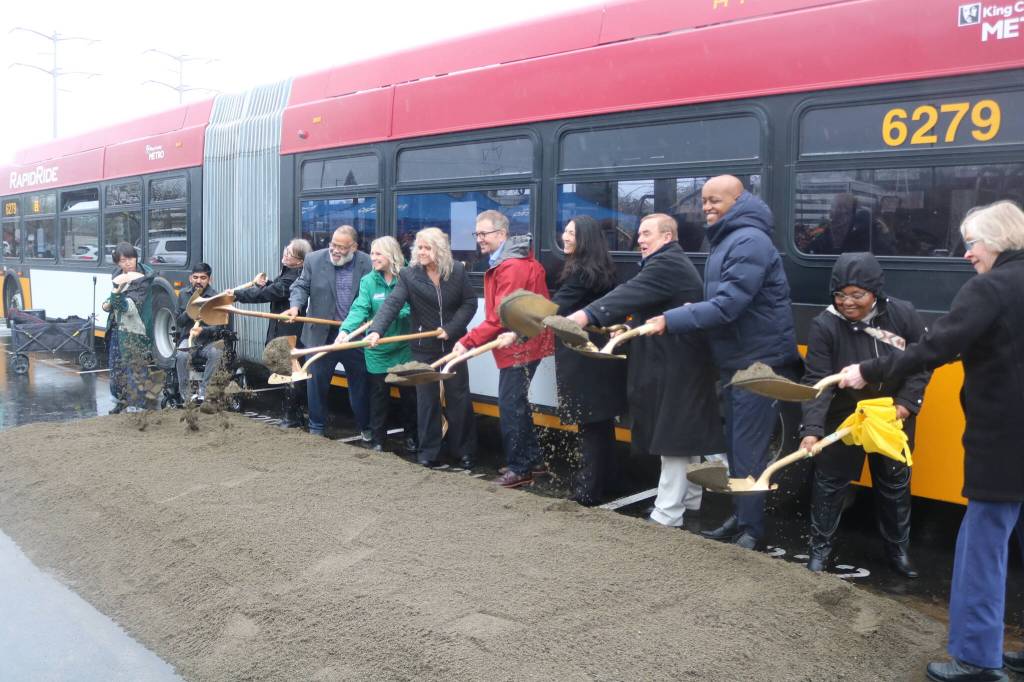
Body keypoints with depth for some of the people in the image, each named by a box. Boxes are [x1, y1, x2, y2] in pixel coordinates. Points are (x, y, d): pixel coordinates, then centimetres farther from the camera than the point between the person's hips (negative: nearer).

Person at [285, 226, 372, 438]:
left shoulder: (367, 264, -4)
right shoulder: (314, 260, -2)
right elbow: (301, 286, 1)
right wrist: (295, 306, -18)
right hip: (322, 334, 0)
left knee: (360, 383, 10)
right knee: (316, 382, 7)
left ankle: (365, 428, 26)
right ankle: (316, 429, 23)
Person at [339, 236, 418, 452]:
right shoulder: (368, 281, -2)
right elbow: (359, 309, -13)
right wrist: (345, 330, -29)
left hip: (405, 347, -1)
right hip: (378, 349, 1)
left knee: (409, 394, 9)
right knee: (378, 395, 8)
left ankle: (411, 437, 26)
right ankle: (378, 439, 21)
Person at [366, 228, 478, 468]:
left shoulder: (458, 271, -3)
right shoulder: (408, 275, -7)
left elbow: (469, 303, -1)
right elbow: (391, 304, -17)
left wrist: (450, 329, -13)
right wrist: (376, 330, -33)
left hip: (453, 344, 0)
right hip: (424, 347, 0)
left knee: (458, 397, 7)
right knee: (427, 399, 6)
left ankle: (464, 451, 19)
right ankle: (429, 453, 16)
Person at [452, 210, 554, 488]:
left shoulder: (512, 267, -21)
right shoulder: (503, 261, 13)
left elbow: (500, 317, -24)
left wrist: (467, 341, -22)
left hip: (520, 345, -11)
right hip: (520, 341, 11)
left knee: (510, 405, -6)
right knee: (516, 402, 17)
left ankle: (520, 468, 4)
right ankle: (532, 458, 28)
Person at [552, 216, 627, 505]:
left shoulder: (580, 272, -16)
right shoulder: (602, 270, 13)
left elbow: (556, 308, -24)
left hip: (583, 359, -9)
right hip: (601, 354, 9)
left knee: (590, 424, -4)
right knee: (601, 421, 14)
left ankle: (588, 489, 2)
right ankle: (599, 481, 25)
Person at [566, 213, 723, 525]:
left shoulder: (667, 265, -16)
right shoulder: (673, 264, 20)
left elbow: (631, 293, -31)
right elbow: (639, 299, 23)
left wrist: (587, 315, -40)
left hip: (675, 366, -11)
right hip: (681, 362, 11)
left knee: (674, 437, -9)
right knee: (686, 433, 17)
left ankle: (666, 515, -5)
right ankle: (691, 501, 29)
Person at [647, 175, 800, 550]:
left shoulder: (749, 241, -19)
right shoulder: (725, 241, 14)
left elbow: (727, 306, -27)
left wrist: (670, 321, -23)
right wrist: (691, 311, -2)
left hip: (759, 365, -10)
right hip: (735, 364, 10)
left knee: (748, 451, -5)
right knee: (735, 446, 16)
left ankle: (752, 532, 5)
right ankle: (739, 518, 27)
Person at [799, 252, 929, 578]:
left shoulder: (903, 314, -15)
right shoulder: (824, 325, -22)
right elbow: (816, 381, -26)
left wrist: (906, 403, -14)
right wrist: (812, 429, -36)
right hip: (842, 419, -2)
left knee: (895, 485, 16)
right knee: (830, 482, 7)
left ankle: (897, 548, 35)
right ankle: (820, 547, 25)